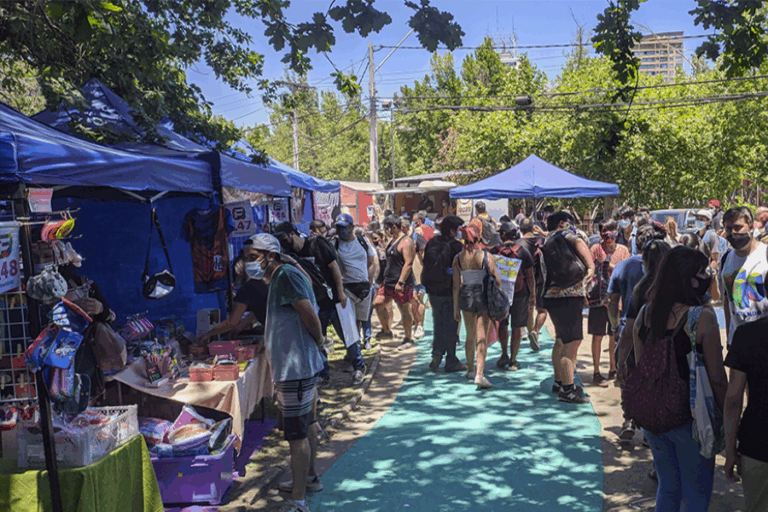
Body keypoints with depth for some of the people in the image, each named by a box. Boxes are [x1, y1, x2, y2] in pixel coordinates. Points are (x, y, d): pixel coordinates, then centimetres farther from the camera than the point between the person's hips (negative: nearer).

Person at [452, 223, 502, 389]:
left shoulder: (458, 258, -2)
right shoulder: (485, 256, -8)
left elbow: (456, 285, -2)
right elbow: (497, 280, -6)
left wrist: (456, 308, 4)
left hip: (466, 296, 3)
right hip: (483, 296, -3)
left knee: (470, 336, 19)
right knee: (482, 337, -2)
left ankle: (470, 370, 33)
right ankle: (479, 374, -10)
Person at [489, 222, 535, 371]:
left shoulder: (494, 251, -2)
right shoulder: (523, 251, -5)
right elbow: (530, 276, -3)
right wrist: (533, 296, 4)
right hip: (520, 293, -1)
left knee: (502, 324, 18)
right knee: (516, 327, 4)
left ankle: (504, 355, 21)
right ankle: (513, 360, 8)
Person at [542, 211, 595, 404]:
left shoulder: (547, 242, 21)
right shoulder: (564, 234, -3)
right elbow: (579, 242, -23)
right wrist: (591, 267, -27)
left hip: (554, 296, 10)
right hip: (567, 296, -10)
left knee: (561, 341, 20)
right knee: (573, 341, -10)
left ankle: (559, 382, 30)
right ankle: (567, 389, -10)